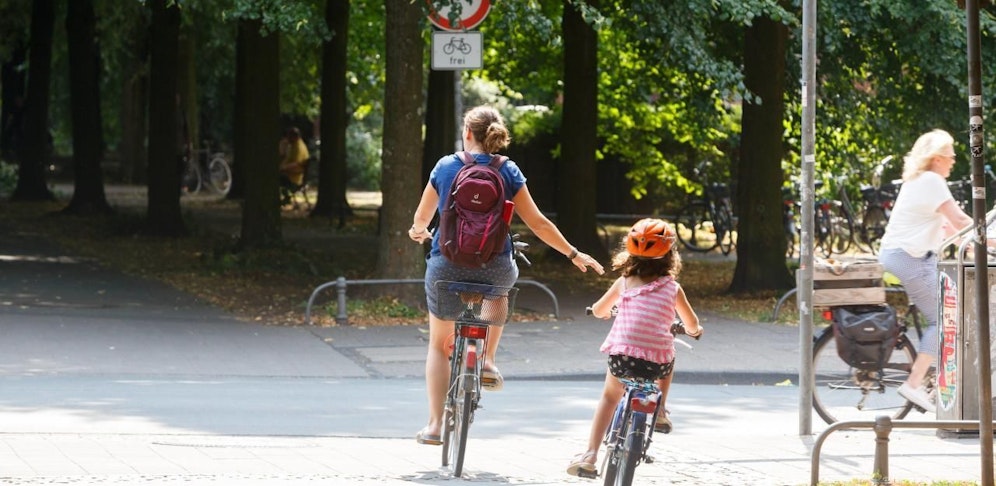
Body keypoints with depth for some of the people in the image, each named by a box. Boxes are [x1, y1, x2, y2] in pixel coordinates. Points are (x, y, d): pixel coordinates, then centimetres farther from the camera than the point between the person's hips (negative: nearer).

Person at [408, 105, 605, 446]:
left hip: (447, 266, -1)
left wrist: (418, 232, 34)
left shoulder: (445, 166, -1)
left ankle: (435, 424, 9)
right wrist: (573, 254, 9)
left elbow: (421, 219, 10)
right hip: (493, 270, 1)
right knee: (500, 281, 39)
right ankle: (488, 363, 29)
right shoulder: (508, 172, -2)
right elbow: (537, 223, -2)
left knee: (439, 345, 17)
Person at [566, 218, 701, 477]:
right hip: (657, 363, 0)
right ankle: (660, 412, 28)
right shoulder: (672, 288, 8)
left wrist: (606, 311, 48)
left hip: (621, 358, 0)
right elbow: (692, 325, 18)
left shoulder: (624, 283, 9)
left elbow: (598, 310, 24)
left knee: (609, 397, 24)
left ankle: (590, 455, 12)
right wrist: (694, 330, 42)